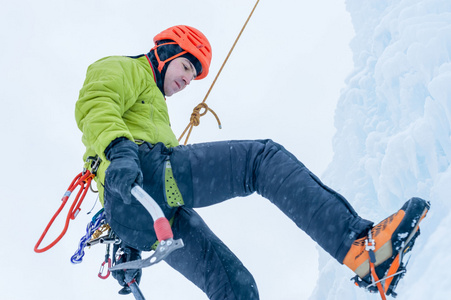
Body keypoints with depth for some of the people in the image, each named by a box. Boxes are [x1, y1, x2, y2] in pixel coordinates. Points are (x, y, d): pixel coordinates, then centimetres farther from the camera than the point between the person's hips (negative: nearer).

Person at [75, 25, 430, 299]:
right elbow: (93, 106, -7)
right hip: (146, 169, -9)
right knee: (262, 158, -19)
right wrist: (119, 148, -28)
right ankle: (358, 241, -37)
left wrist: (131, 248, 32)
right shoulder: (121, 69, 17)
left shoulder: (151, 106, 43)